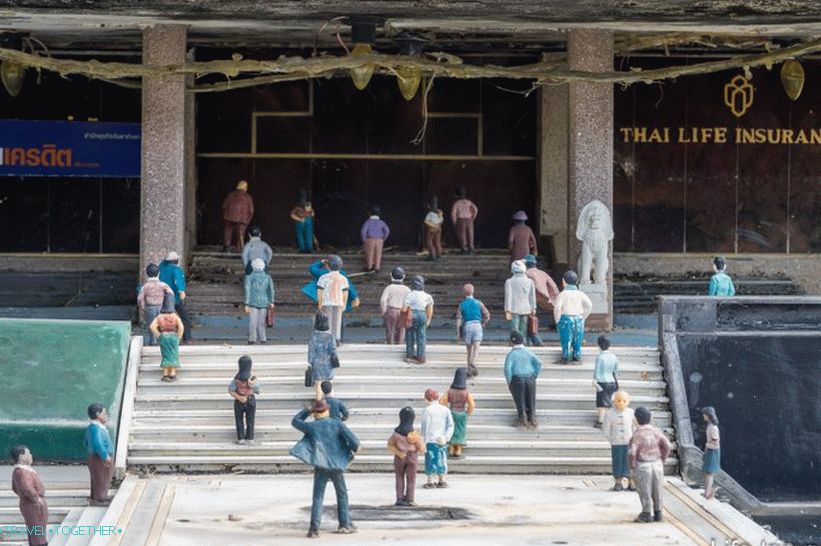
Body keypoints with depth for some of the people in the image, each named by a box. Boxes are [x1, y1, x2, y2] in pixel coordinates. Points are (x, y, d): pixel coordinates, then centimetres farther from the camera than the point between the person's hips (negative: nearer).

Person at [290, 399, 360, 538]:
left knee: (318, 497, -1)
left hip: (320, 466, 0)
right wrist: (355, 448, 12)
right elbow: (353, 439, -8)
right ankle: (344, 525, 19)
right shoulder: (337, 424, -2)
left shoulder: (311, 426, -2)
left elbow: (295, 421, 16)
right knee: (342, 495, 17)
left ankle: (314, 528, -12)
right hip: (337, 465, 0)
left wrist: (307, 411, 21)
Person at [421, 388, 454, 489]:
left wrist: (424, 442, -4)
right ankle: (442, 481, 17)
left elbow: (425, 427, -9)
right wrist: (446, 437, -2)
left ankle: (430, 482, 5)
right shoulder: (445, 410, 4)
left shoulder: (427, 410, -9)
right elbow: (450, 425, 0)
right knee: (441, 460, 13)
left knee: (430, 460, 3)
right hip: (442, 441, 4)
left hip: (430, 440, -4)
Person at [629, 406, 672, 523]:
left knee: (645, 492, 5)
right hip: (657, 464, 5)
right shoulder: (656, 431, -1)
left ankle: (646, 514, 10)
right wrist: (662, 460, 7)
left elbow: (632, 452, -22)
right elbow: (667, 446, -3)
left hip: (642, 466, -5)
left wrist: (632, 466, -8)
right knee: (657, 491, 13)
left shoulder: (637, 434, -16)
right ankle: (657, 513, 18)